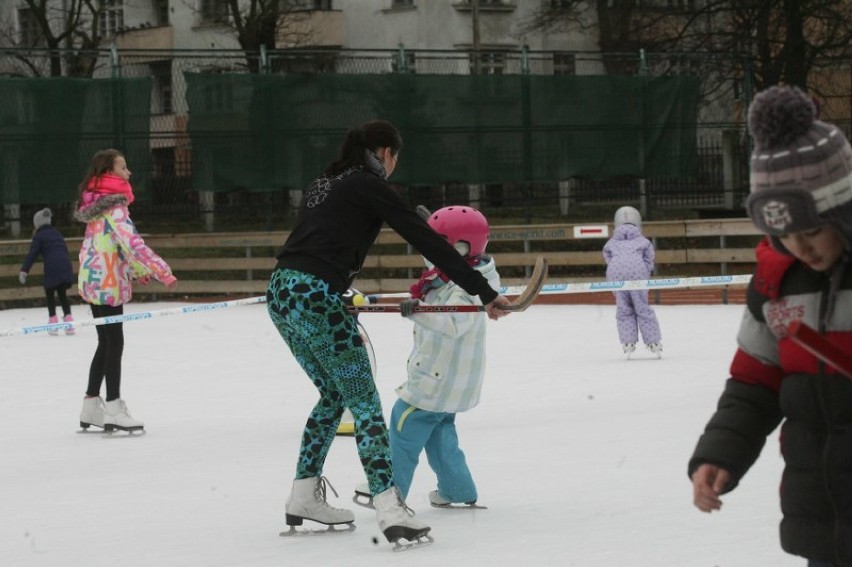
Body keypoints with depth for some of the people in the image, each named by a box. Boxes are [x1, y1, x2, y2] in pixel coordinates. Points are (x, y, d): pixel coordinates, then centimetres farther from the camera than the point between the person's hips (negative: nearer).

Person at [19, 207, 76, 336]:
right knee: (62, 294, 16)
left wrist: (24, 271, -7)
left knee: (50, 294, 9)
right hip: (65, 266, 5)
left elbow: (32, 254, -5)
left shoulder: (39, 236, 2)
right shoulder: (57, 234, 21)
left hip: (52, 269, -5)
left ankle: (53, 321, 2)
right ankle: (68, 319, 8)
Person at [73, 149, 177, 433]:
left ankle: (91, 407, 20)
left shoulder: (97, 202, 12)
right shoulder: (114, 206, -18)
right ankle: (114, 410, -1)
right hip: (107, 282, -9)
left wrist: (137, 270, 24)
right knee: (114, 343, -4)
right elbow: (132, 243, -26)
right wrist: (162, 271, -29)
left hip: (93, 280, 9)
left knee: (106, 343, 15)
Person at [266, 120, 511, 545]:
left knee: (334, 394, 22)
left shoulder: (324, 184, 22)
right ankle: (390, 511, -16)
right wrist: (484, 292, -6)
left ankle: (303, 498, 26)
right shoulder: (370, 187, -2)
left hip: (281, 291, 8)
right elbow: (427, 242, -6)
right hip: (316, 298, -8)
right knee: (364, 402, -5)